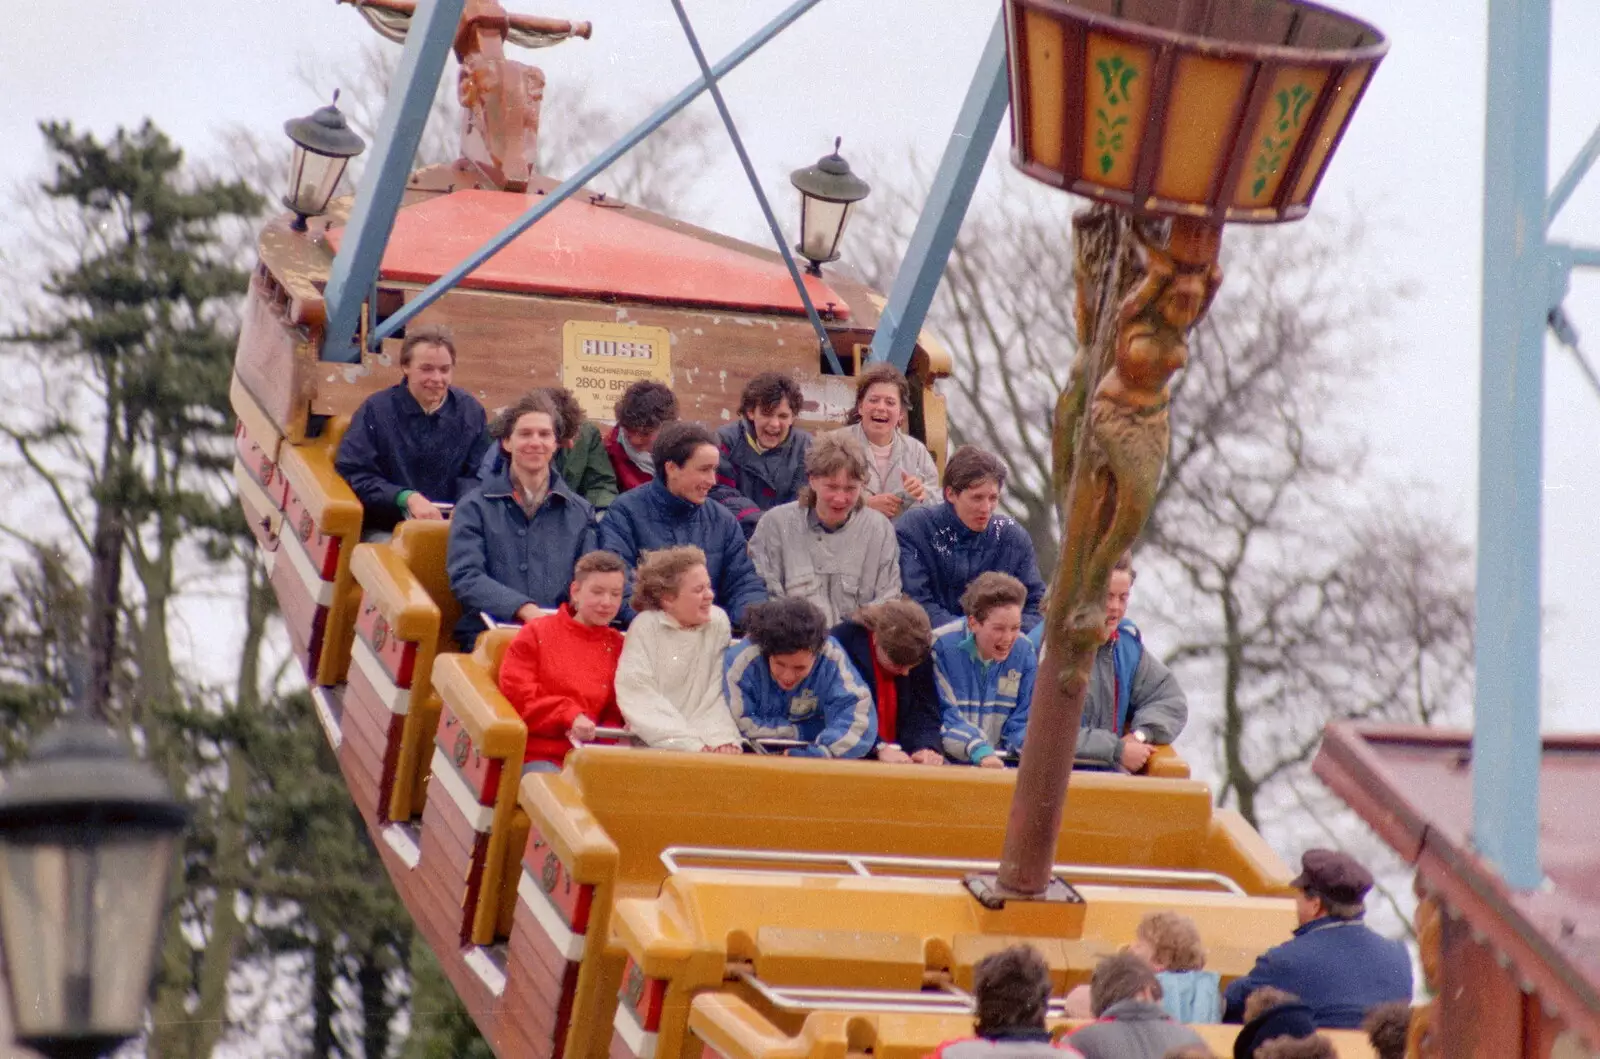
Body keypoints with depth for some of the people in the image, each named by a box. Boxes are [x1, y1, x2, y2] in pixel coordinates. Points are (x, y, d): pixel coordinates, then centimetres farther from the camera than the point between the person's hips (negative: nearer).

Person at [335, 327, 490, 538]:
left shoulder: (471, 411, 9)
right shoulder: (376, 410, 1)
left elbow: (476, 477, 11)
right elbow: (352, 473, -6)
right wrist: (406, 498, -19)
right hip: (384, 530, -3)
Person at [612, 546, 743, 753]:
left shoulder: (718, 622, 5)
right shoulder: (646, 626, -3)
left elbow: (718, 693, 3)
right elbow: (641, 701, -9)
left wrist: (723, 738, -16)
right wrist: (691, 745, -18)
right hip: (652, 749, -3)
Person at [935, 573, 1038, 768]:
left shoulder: (1024, 652, 4)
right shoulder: (941, 647, -8)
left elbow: (1021, 723, 7)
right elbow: (944, 718, -10)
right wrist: (979, 751, -26)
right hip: (946, 764, -4)